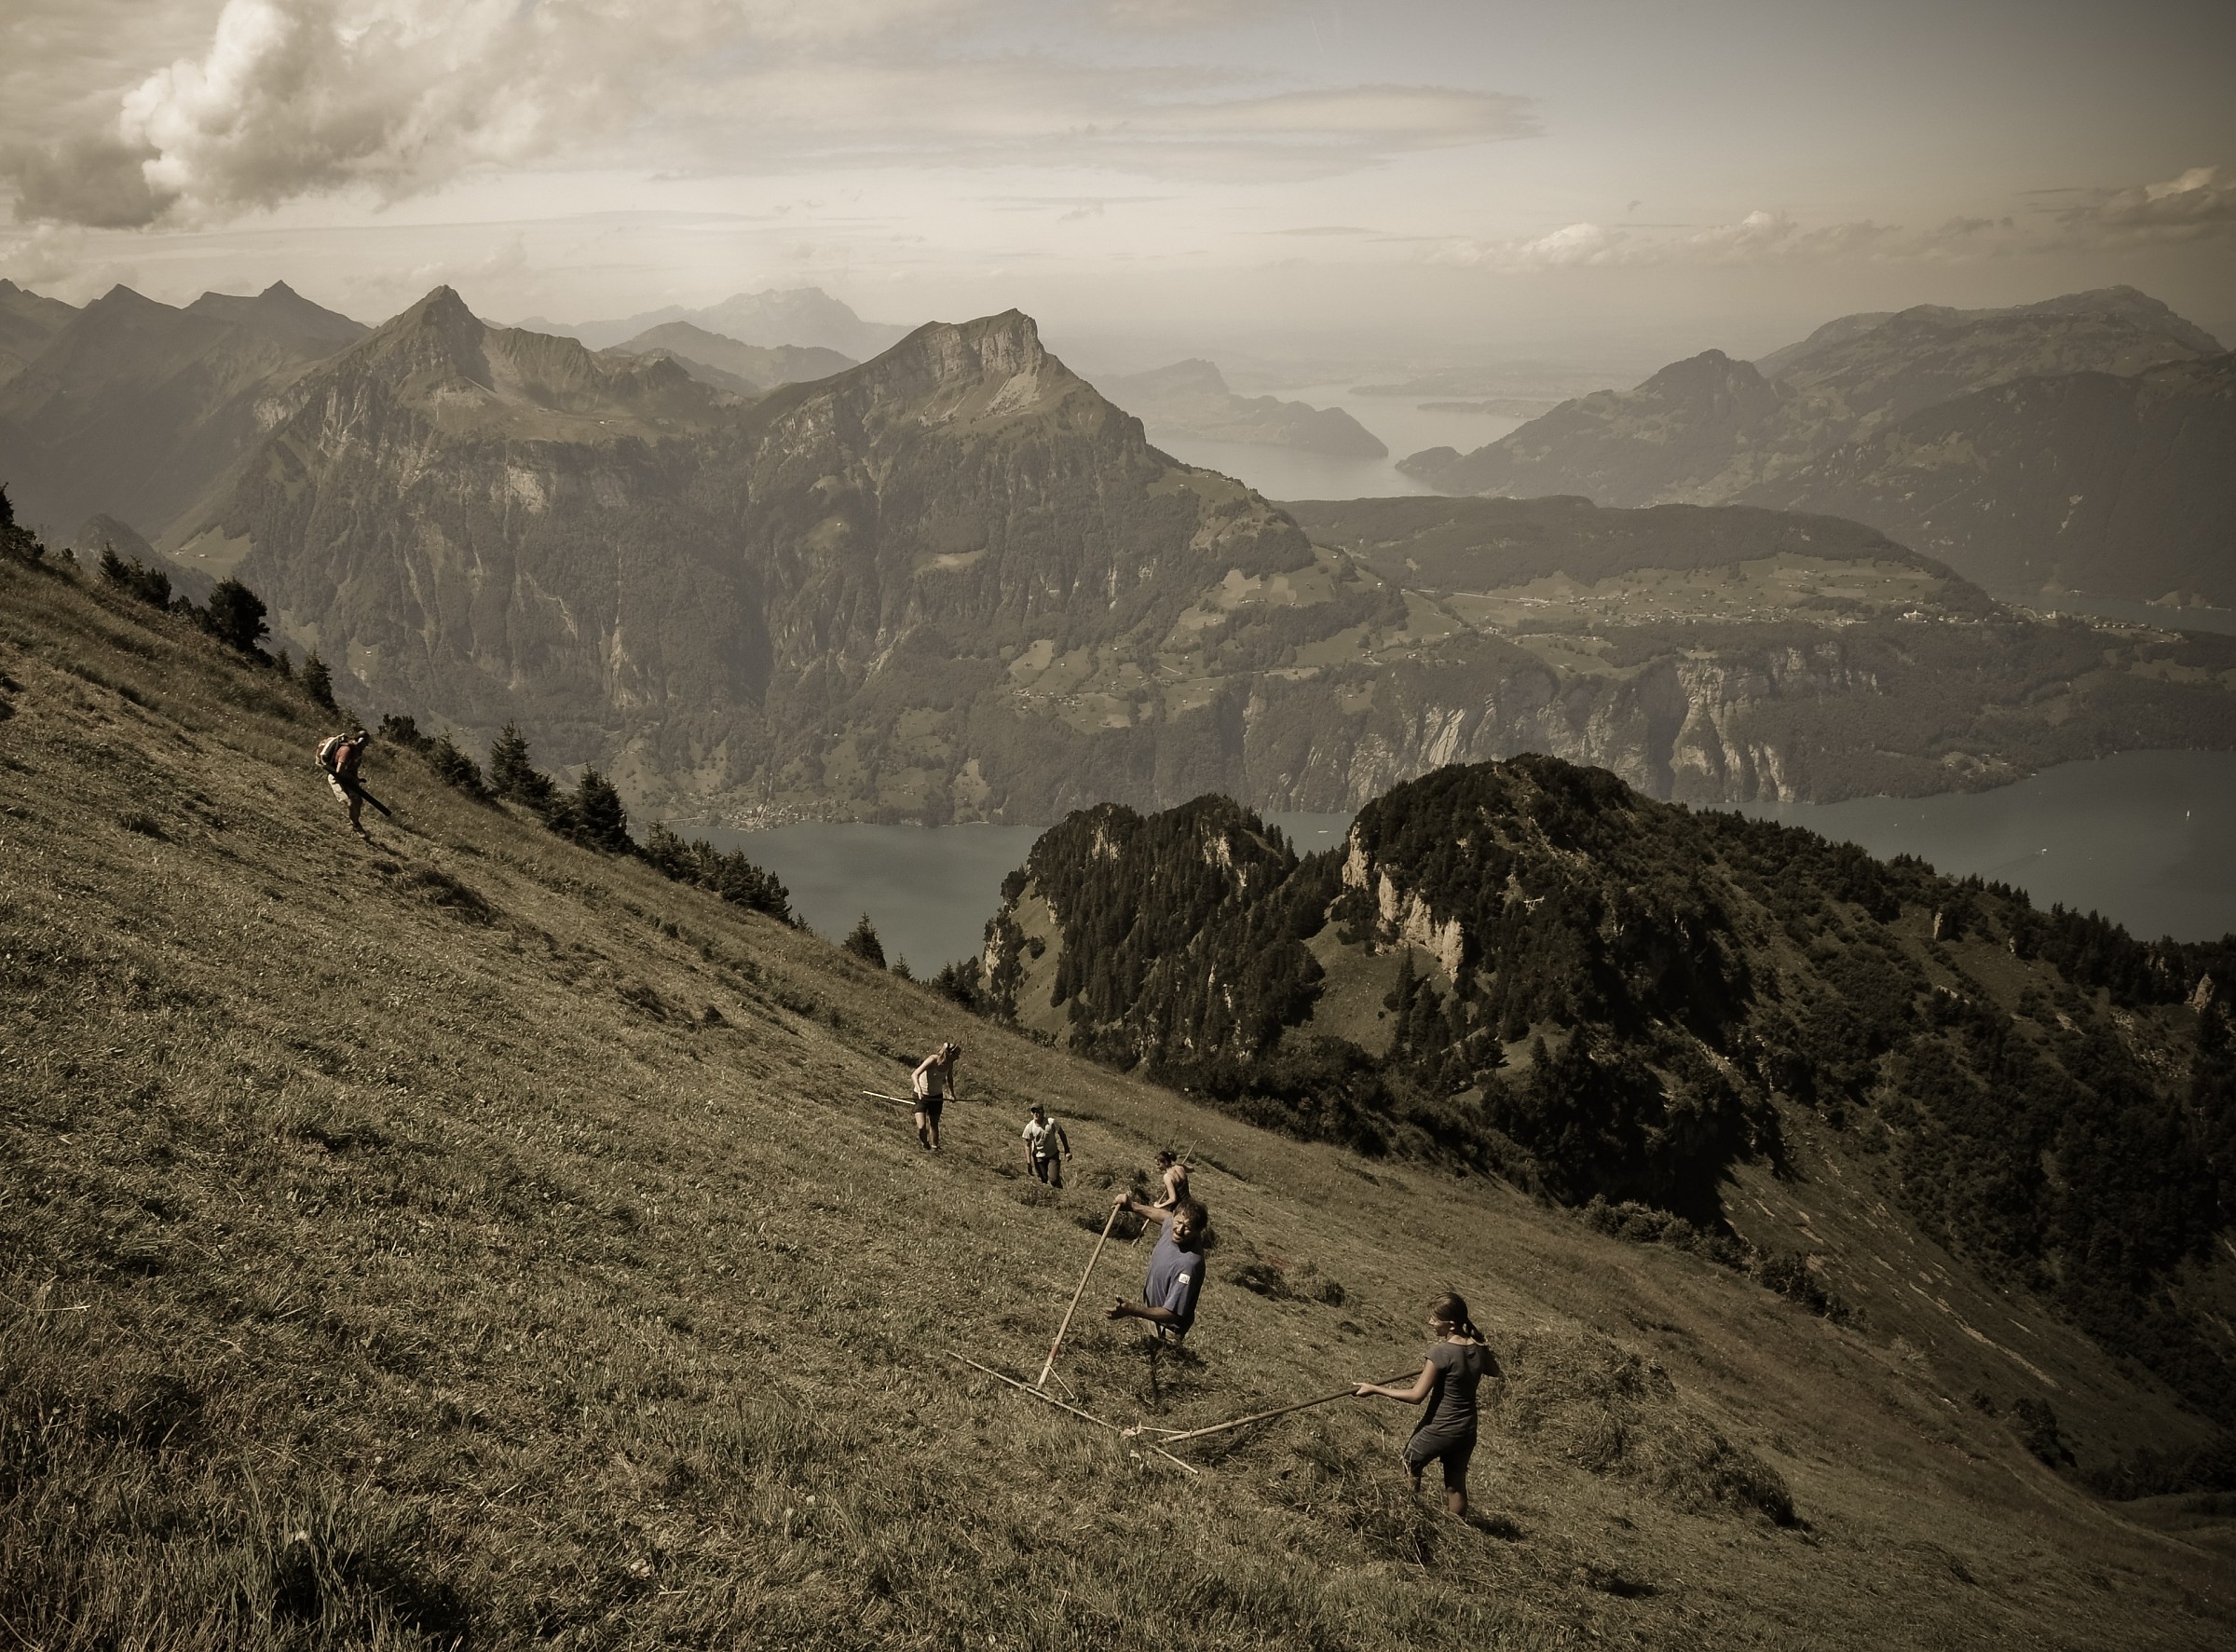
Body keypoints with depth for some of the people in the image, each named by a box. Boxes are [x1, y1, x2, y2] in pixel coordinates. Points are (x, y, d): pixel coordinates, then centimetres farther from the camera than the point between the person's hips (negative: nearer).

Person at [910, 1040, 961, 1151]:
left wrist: (952, 1094, 6)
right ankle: (925, 1144, 13)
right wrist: (919, 1090, -49)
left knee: (934, 1124, 15)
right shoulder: (933, 1060, -28)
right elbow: (914, 1075, -35)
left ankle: (934, 1147, 29)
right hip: (922, 1096, -5)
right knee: (922, 1127, -14)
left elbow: (949, 1078, 14)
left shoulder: (949, 1063, -8)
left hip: (937, 1096, 6)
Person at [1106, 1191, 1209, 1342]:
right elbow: (1166, 1216, 13)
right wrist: (1132, 1206, 6)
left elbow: (1172, 1314, -37)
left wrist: (1131, 1310, -47)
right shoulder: (1173, 1227, -15)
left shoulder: (1189, 1263, -39)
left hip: (1164, 1329, -9)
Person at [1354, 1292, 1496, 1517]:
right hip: (1467, 1431, 6)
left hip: (1437, 1430, -6)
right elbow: (1494, 1370, 20)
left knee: (1405, 1473, 17)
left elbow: (1416, 1396, -21)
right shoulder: (1479, 1349, -4)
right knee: (1456, 1485, 18)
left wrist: (1374, 1389, -17)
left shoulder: (1441, 1352, -23)